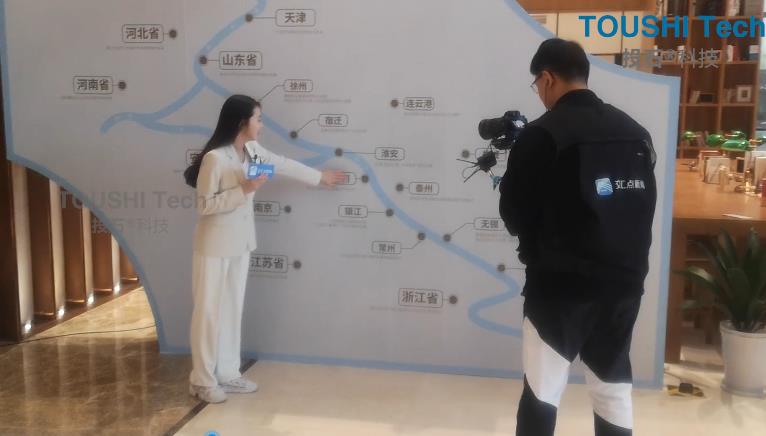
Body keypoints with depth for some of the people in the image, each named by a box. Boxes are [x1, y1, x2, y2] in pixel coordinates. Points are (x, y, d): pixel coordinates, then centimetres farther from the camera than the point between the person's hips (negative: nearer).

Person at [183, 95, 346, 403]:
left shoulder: (252, 151, 3)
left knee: (233, 309, 14)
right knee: (209, 311, 1)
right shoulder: (215, 158, -21)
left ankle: (227, 373, 25)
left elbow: (284, 164, 18)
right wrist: (244, 190, -24)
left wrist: (320, 177, 28)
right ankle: (202, 380, 13)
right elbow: (204, 206, -19)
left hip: (240, 243, 8)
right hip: (215, 246, -8)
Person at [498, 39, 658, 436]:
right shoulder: (636, 132, 5)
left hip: (561, 284, -5)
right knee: (614, 391, 17)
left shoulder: (541, 135, -13)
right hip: (624, 281, 6)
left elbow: (515, 217, -7)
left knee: (541, 392, 7)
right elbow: (638, 209, 11)